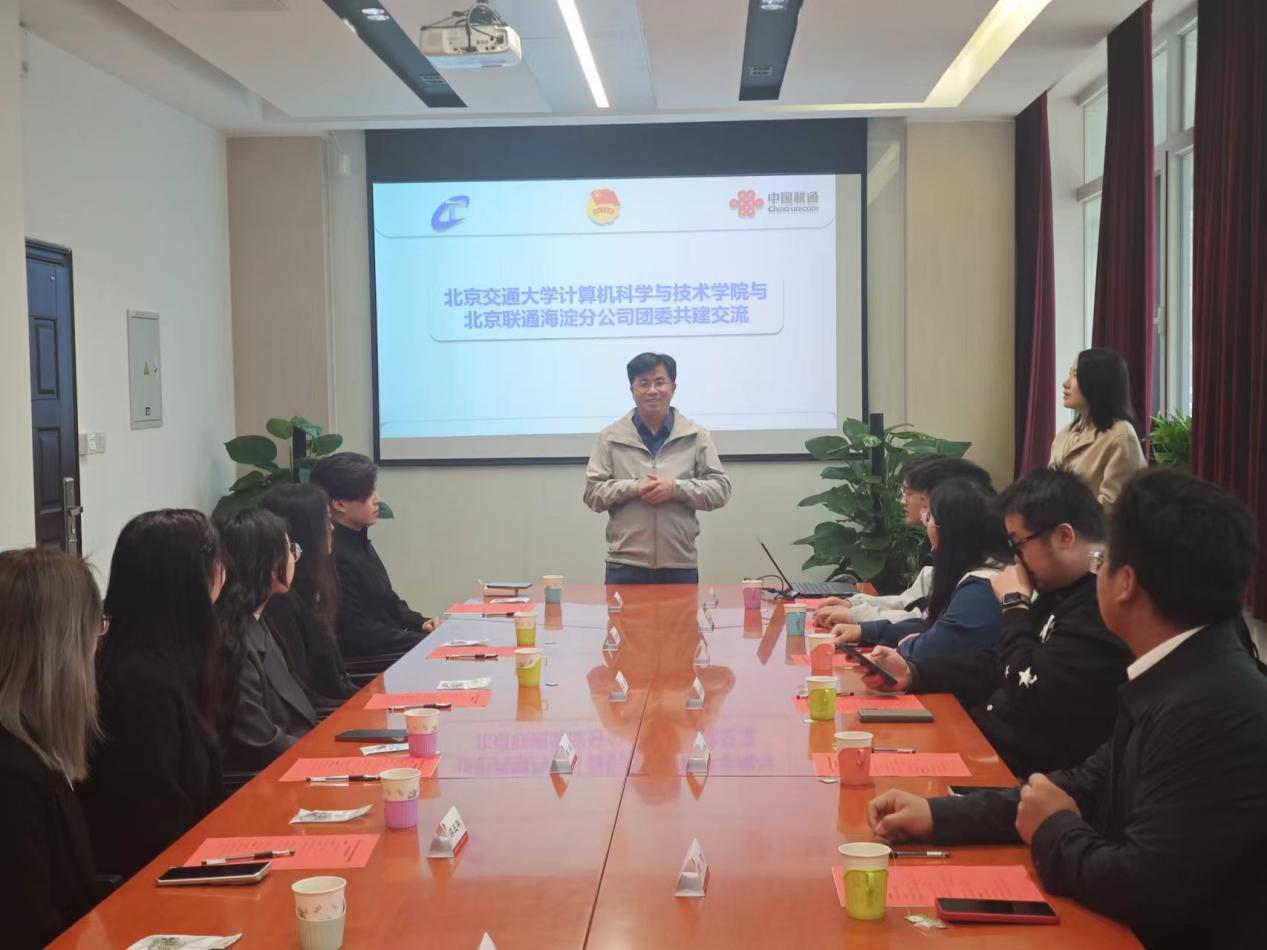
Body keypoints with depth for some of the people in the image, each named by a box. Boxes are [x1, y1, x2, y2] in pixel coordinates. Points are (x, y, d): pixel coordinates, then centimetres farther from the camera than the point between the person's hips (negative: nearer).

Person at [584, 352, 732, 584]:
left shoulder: (696, 436, 7)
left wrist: (676, 488, -12)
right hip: (625, 564, -1)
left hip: (680, 564, 1)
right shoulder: (610, 437, 6)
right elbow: (592, 493, 4)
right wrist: (634, 488, -13)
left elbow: (720, 489, 3)